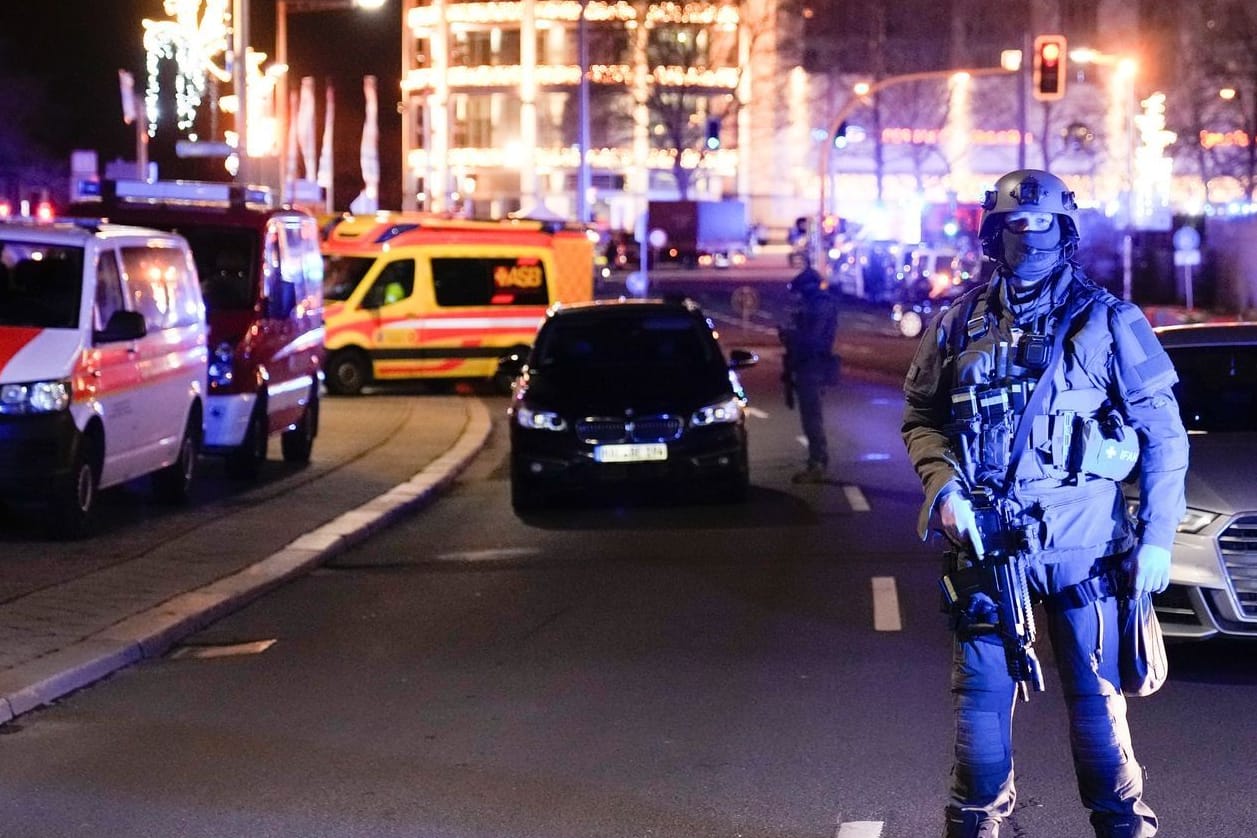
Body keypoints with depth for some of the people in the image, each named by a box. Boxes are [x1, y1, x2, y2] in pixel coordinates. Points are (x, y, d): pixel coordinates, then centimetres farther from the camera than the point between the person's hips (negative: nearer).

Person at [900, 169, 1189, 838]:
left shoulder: (1108, 321, 1)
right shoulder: (960, 324, 8)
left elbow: (1163, 434, 3)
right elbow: (921, 418, 14)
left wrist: (1158, 535, -5)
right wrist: (943, 486, -6)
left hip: (1082, 544, -2)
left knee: (1095, 696, 0)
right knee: (981, 694, 7)